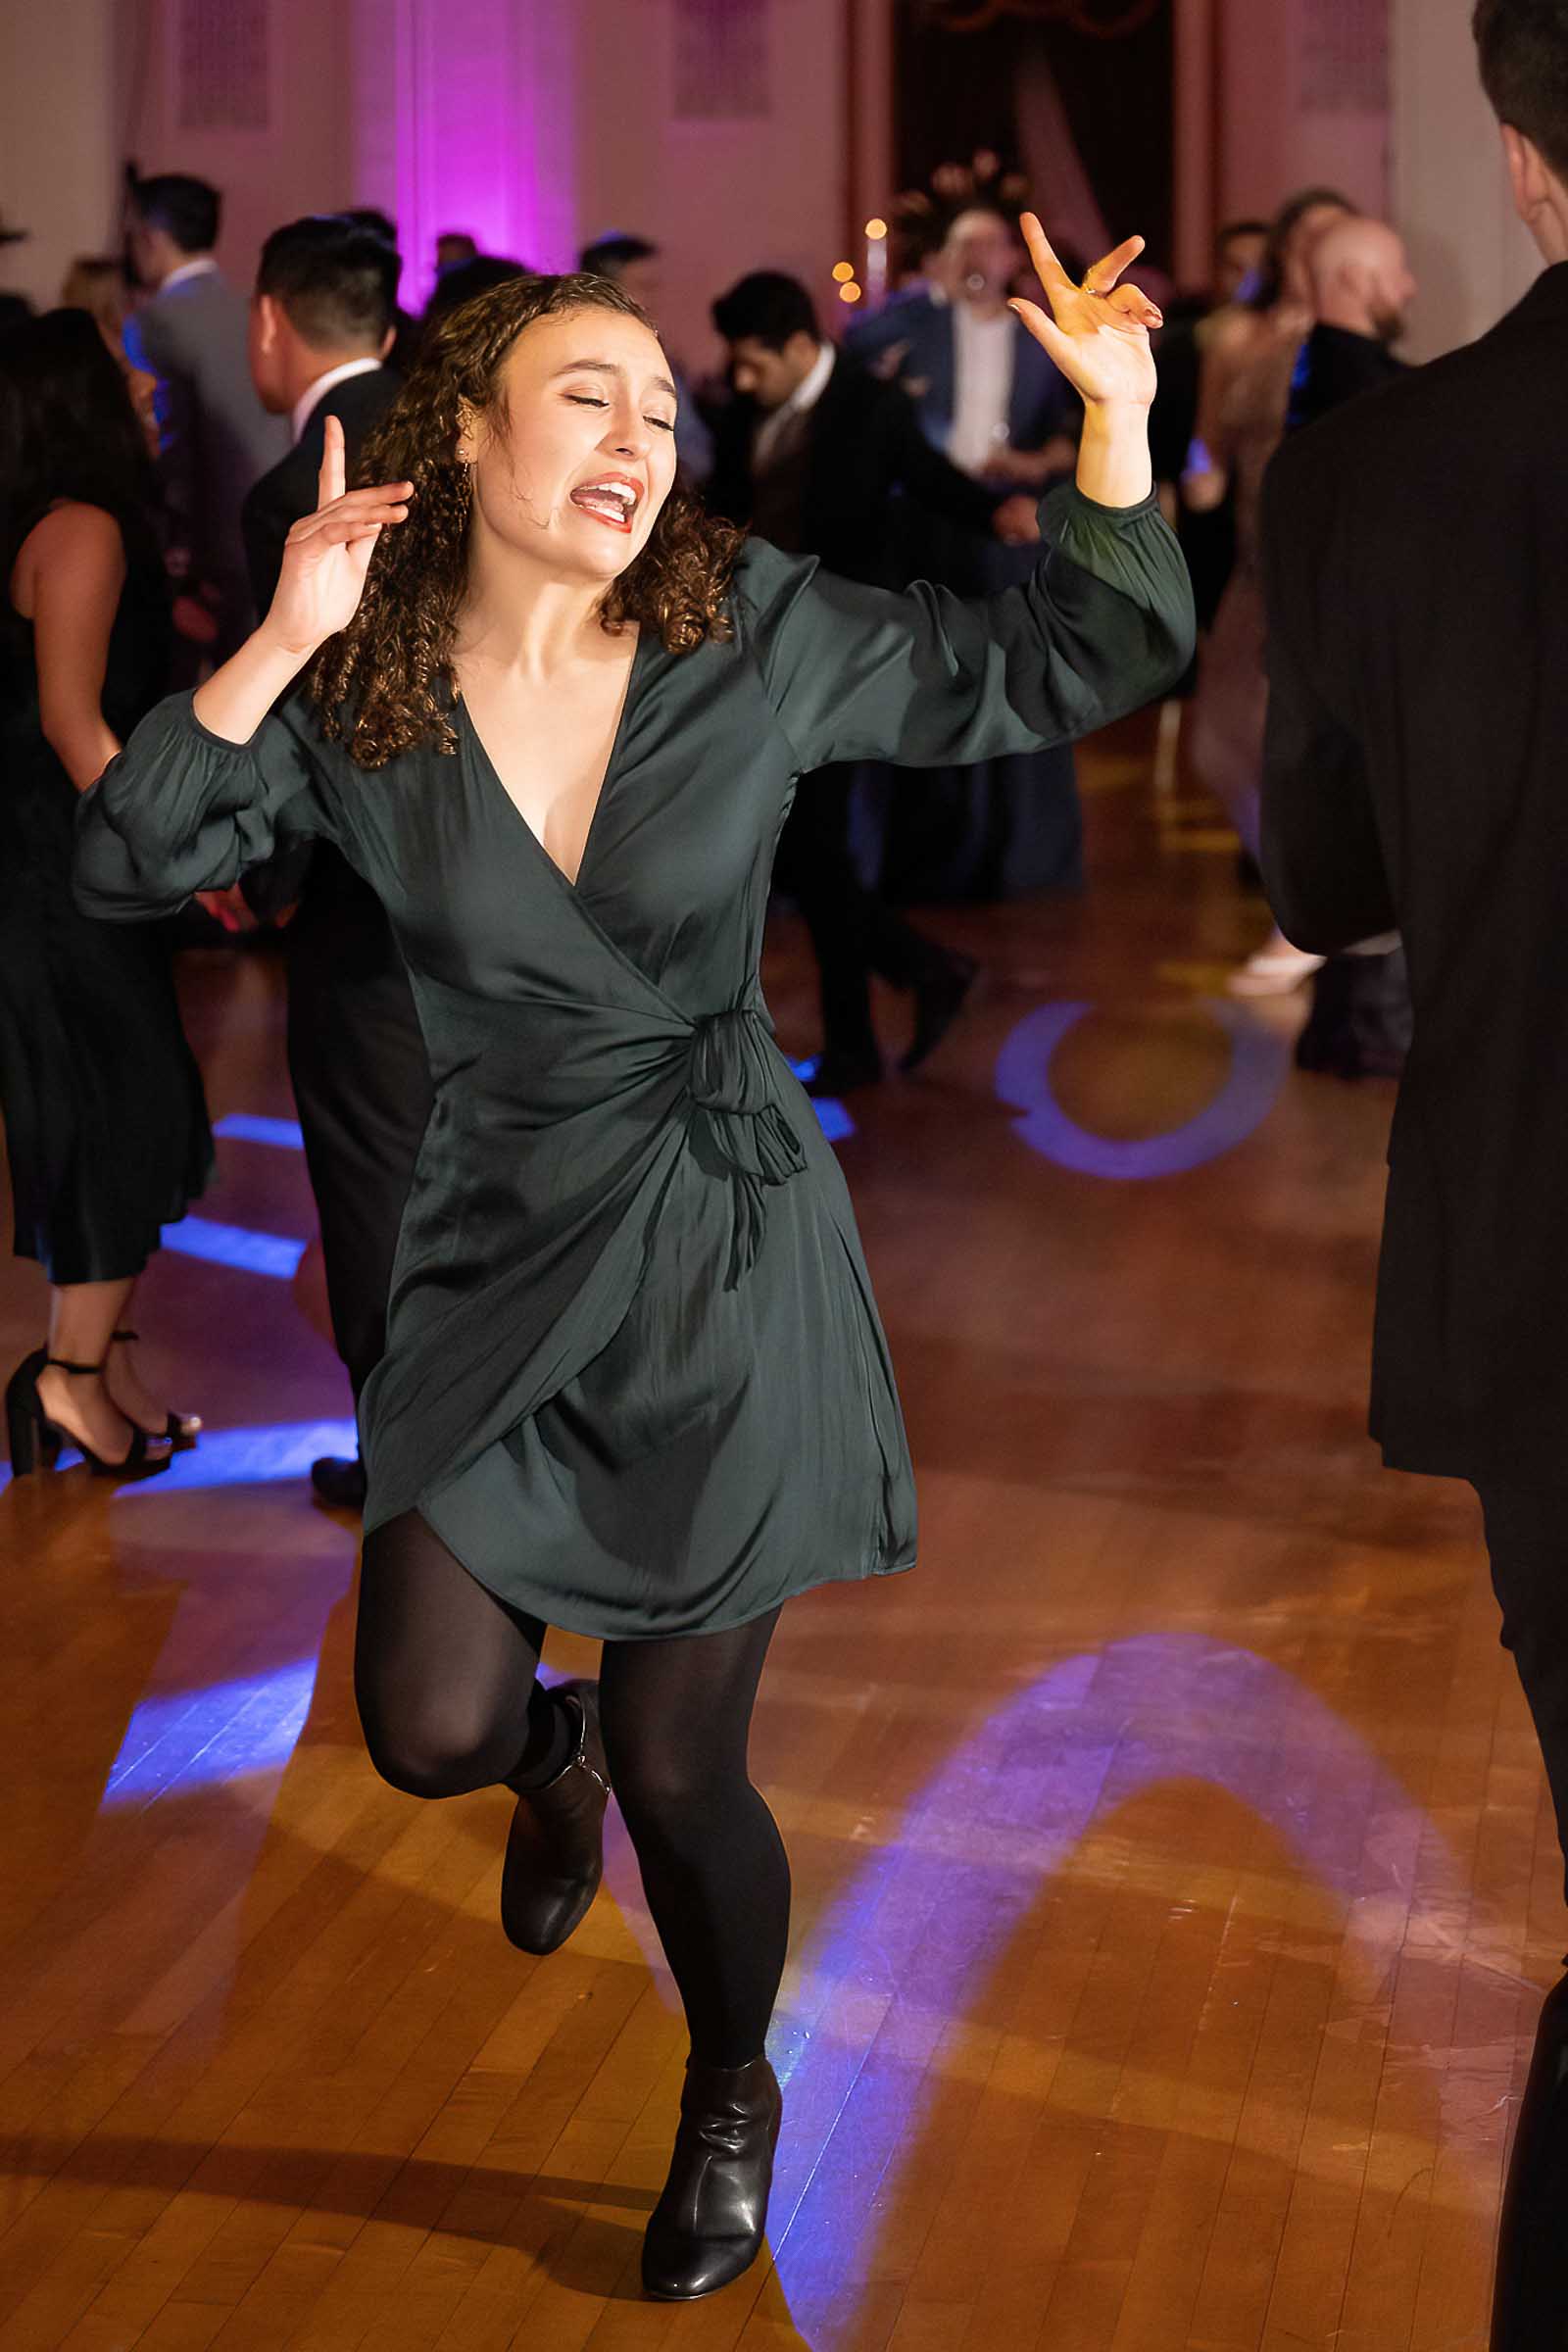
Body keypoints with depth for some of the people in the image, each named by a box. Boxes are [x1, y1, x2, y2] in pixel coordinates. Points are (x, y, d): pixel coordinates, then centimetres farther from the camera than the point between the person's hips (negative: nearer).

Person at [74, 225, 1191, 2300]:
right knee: (431, 1732, -6)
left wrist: (1118, 421, -15)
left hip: (727, 1254, -1)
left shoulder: (756, 636, -8)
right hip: (500, 1255, 1)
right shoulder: (360, 689, -7)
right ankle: (552, 1748, 36)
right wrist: (278, 648, -24)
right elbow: (125, 865, -13)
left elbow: (1077, 663, -1)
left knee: (681, 1771, 3)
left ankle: (735, 2101, 35)